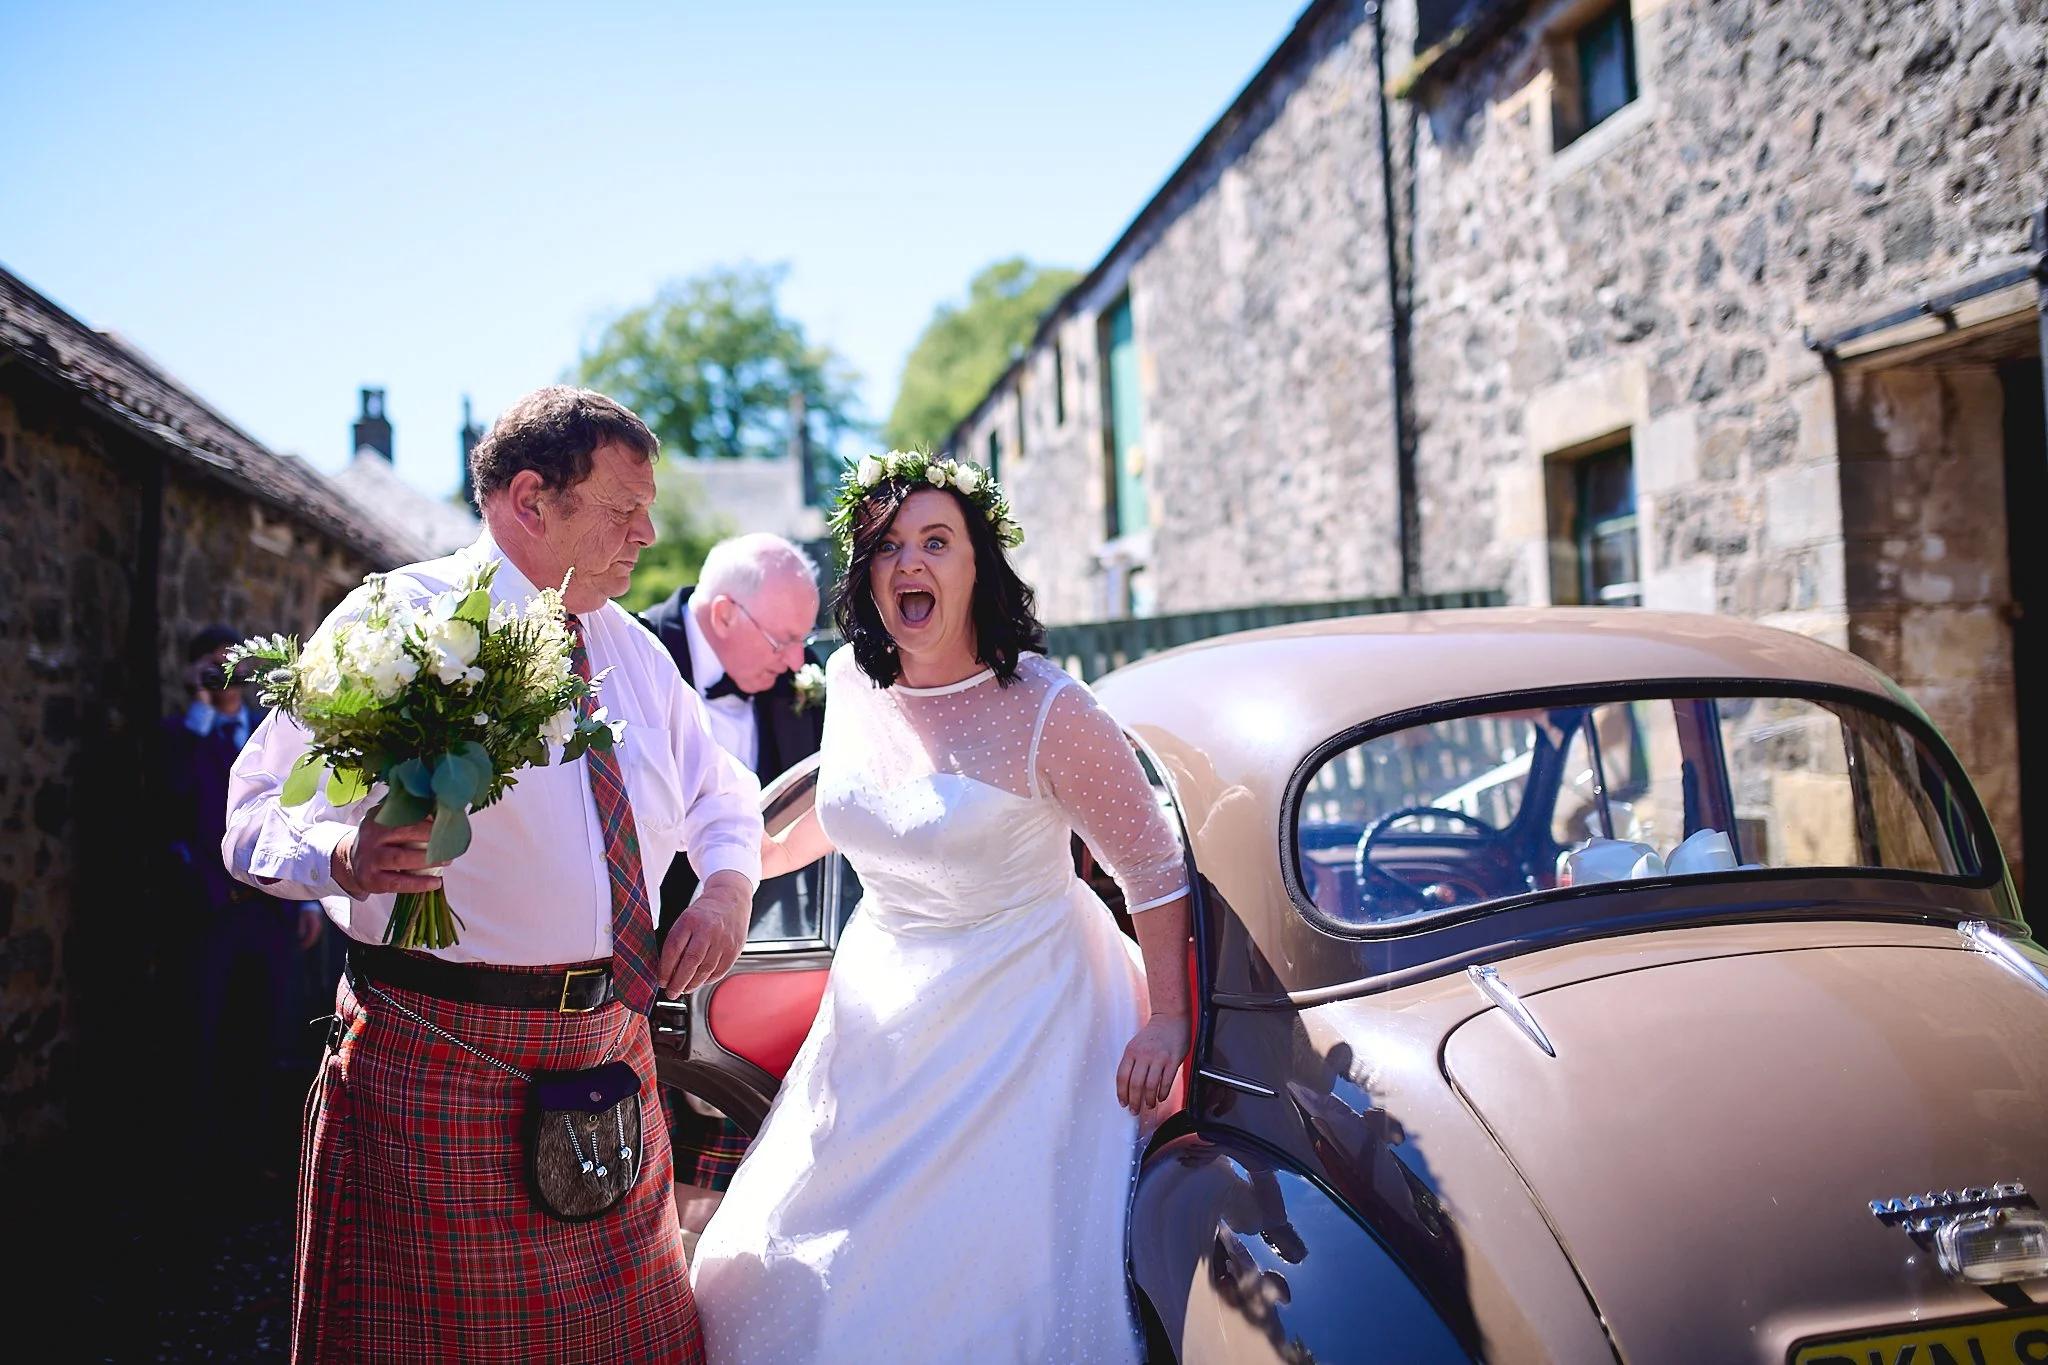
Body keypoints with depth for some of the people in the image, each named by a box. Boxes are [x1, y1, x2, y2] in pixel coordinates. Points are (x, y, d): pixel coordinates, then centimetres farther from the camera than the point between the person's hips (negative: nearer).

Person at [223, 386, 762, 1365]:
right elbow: (259, 814, -8)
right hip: (442, 1055, -5)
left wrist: (726, 886, 2)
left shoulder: (634, 651, 12)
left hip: (612, 1052, 6)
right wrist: (348, 859, -30)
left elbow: (716, 795, 23)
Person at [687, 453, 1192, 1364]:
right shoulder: (851, 683, -3)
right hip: (882, 1007, 6)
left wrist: (1168, 1021, -15)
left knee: (994, 1276, 4)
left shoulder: (1046, 711, -21)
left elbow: (1154, 869, -13)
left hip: (1018, 1017, -6)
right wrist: (761, 855, 22)